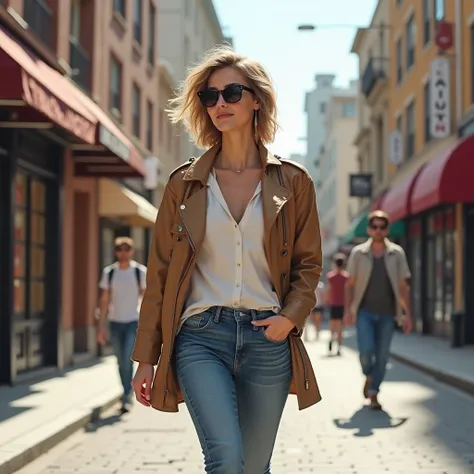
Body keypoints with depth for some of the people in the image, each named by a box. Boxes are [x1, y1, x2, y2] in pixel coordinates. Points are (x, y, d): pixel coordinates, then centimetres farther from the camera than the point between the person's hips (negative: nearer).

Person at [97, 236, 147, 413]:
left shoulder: (140, 271, -2)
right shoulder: (109, 272, 4)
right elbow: (104, 300, 6)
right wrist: (101, 326, 3)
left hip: (133, 321, -3)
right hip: (115, 321, 3)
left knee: (127, 359, -16)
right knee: (121, 363, 11)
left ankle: (126, 399, -10)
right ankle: (127, 395, 27)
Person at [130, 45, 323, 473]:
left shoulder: (292, 181, 6)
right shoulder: (184, 184, 6)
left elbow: (308, 262, 11)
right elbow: (160, 272, 7)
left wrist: (291, 316, -8)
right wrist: (146, 357, 5)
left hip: (266, 338, 1)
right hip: (201, 336, -1)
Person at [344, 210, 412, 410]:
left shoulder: (397, 253, 1)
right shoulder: (358, 253, 0)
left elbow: (403, 286, 3)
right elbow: (350, 284, 5)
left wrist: (408, 314, -2)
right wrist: (348, 310, -5)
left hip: (387, 313, 1)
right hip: (365, 312, -1)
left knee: (382, 355, 0)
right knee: (366, 351, -14)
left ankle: (373, 394, 14)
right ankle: (369, 377, 18)